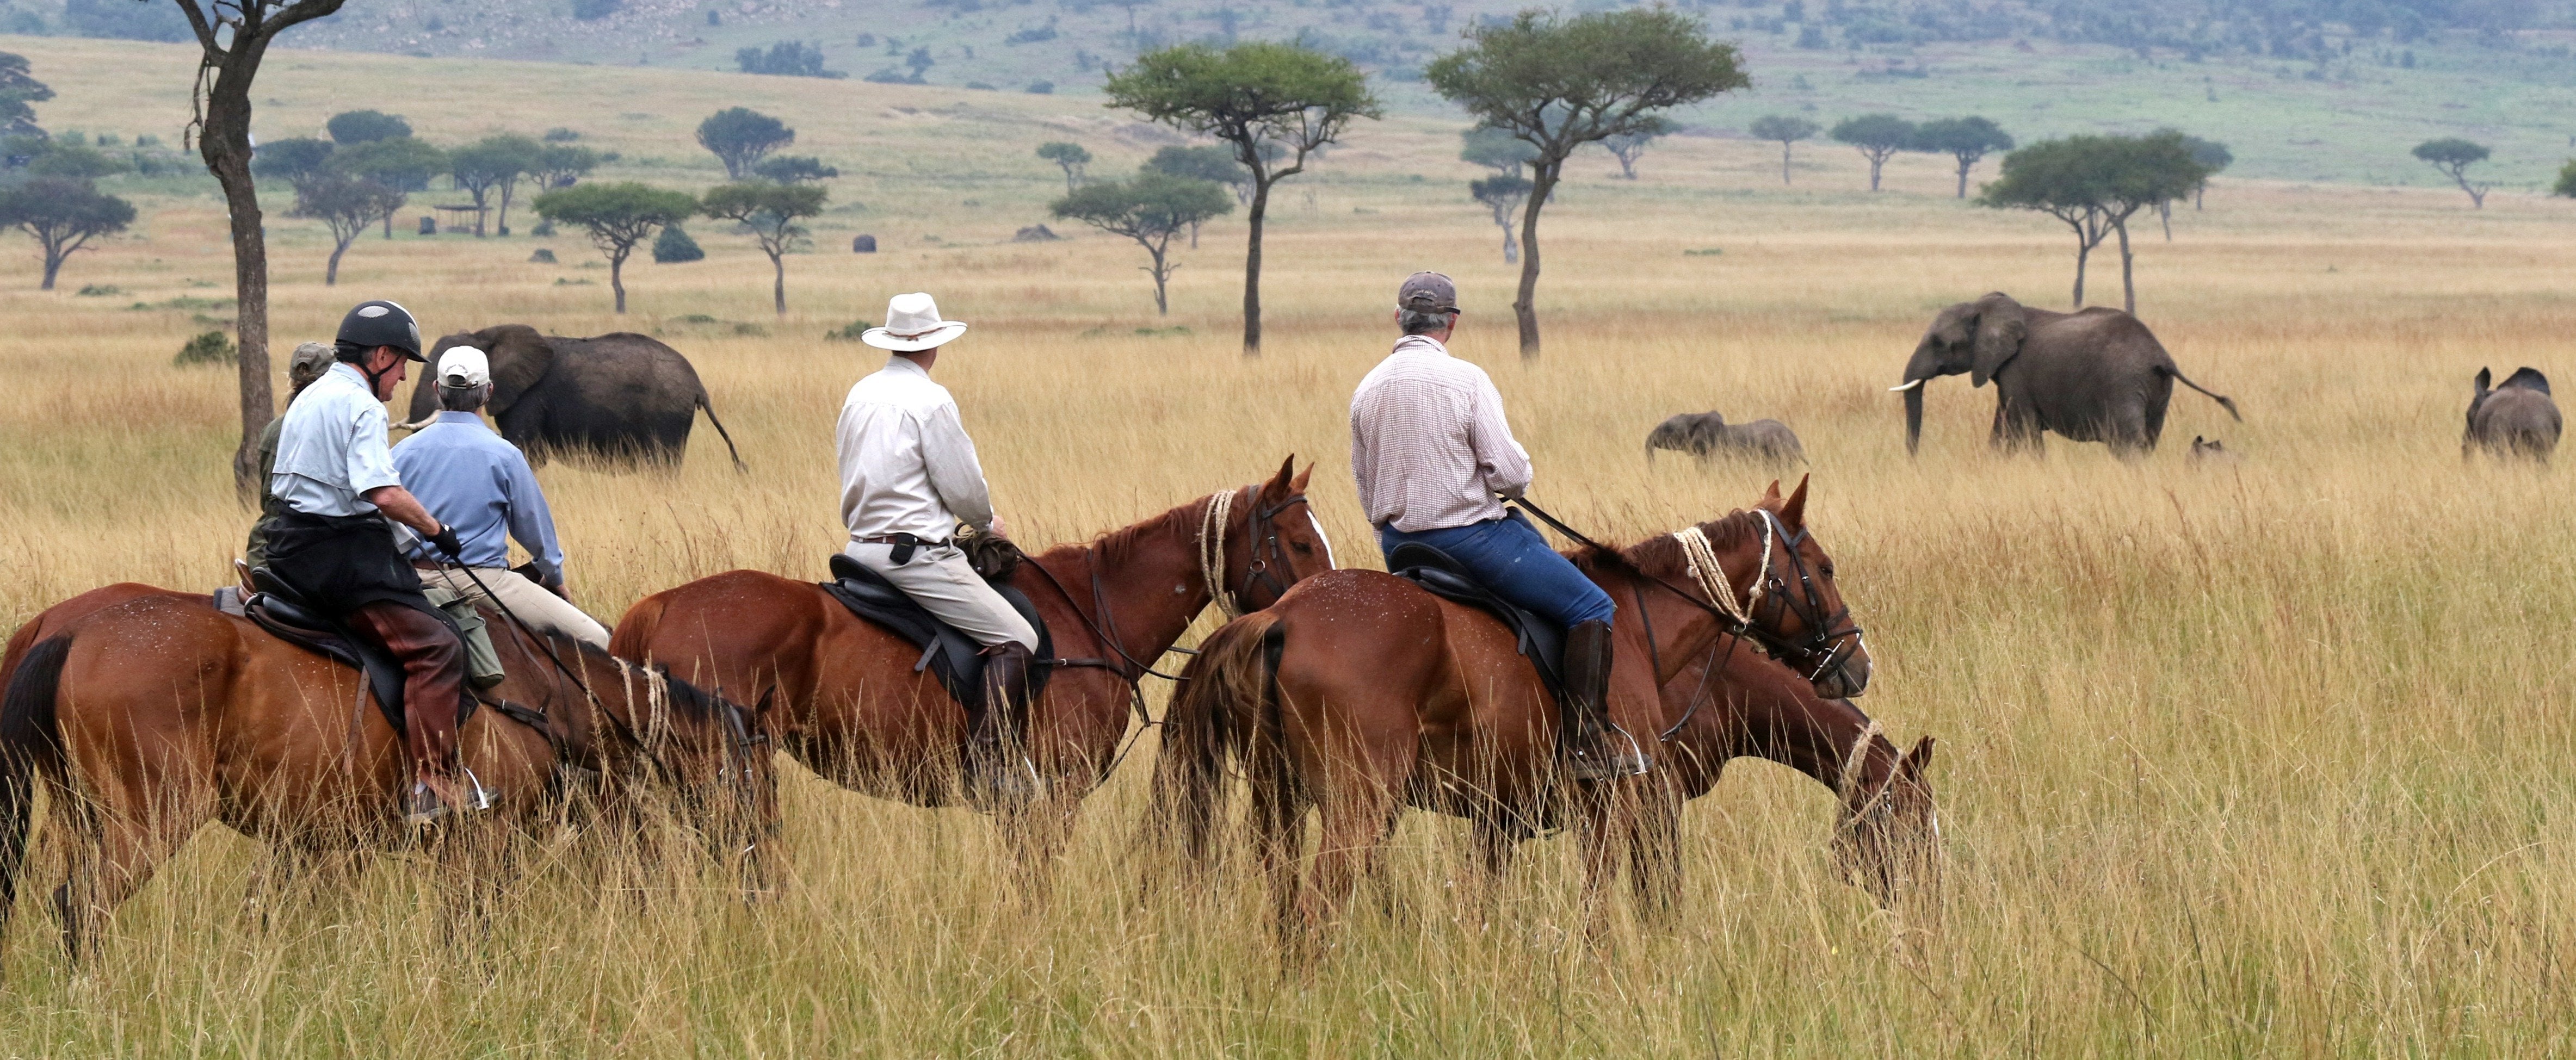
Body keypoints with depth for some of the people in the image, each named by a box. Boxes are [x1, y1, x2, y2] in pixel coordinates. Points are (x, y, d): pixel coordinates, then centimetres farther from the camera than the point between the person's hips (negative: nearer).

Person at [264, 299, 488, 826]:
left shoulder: (308, 400, 18)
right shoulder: (362, 407, -12)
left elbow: (279, 483, 25)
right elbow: (385, 493, -23)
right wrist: (436, 530, -9)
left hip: (291, 552, 10)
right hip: (343, 554, -10)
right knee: (435, 646, -12)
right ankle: (433, 786, -20)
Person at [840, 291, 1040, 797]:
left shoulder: (860, 395, 12)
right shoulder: (930, 400, -13)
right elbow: (964, 488, -10)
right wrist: (987, 523, 10)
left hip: (862, 544, 9)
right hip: (915, 554, -9)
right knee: (1014, 640, -9)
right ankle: (993, 761, -19)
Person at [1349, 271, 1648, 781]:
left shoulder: (1366, 390, 5)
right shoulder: (1466, 380, -15)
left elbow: (1365, 488, 12)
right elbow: (1510, 475, -17)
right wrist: (1516, 477, 6)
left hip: (1398, 547, 8)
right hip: (1467, 537, -8)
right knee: (1591, 607, -2)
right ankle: (1587, 742, -11)